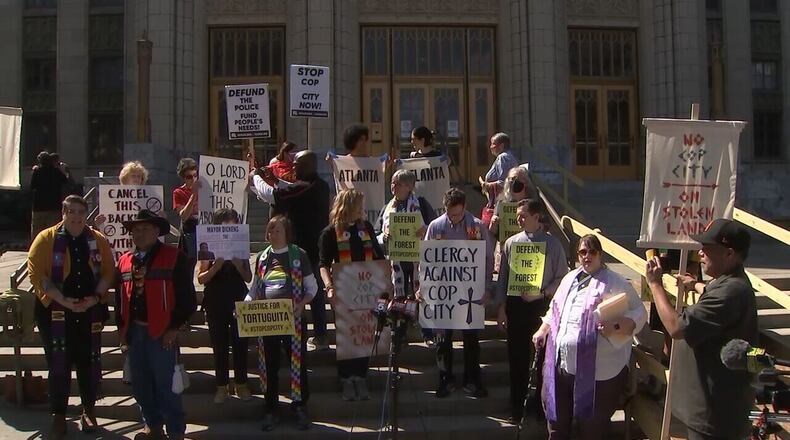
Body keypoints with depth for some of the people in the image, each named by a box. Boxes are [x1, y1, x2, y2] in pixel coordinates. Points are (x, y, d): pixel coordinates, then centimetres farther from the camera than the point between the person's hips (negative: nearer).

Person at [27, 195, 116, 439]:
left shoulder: (98, 240, 4)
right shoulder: (46, 239, -3)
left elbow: (108, 272, 4)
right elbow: (36, 273, -9)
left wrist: (96, 297, -12)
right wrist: (63, 299, -18)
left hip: (90, 312, 2)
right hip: (55, 312, -2)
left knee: (89, 363, 9)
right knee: (59, 365, 5)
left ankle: (88, 411, 25)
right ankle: (58, 415, 18)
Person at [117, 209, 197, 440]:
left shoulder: (174, 257, -6)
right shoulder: (124, 260, 12)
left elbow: (186, 297, -9)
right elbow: (120, 297, 18)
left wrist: (174, 327, -12)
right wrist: (121, 328, 12)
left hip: (162, 332, -6)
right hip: (134, 331, 6)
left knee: (165, 384, -3)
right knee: (140, 384, 14)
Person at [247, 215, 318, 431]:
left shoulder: (298, 255, -1)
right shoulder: (262, 257, 10)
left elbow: (312, 287, 2)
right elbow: (255, 289, 14)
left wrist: (302, 304, -16)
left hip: (292, 317, -3)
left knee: (298, 362, 1)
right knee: (269, 365, 8)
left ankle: (301, 408, 14)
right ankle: (271, 410, 20)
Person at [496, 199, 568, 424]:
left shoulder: (552, 244, -4)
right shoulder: (511, 243, 3)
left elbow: (562, 277, -2)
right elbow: (503, 277, 6)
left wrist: (542, 293, -15)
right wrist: (501, 307, 4)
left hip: (542, 305, -2)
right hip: (515, 304, 2)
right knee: (516, 357, 9)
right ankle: (517, 408, 23)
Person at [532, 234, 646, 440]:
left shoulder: (615, 283, -6)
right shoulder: (570, 278, 15)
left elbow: (638, 314, -9)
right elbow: (555, 310, 24)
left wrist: (615, 326, -24)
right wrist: (542, 331, 15)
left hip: (597, 371, -6)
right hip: (562, 365, 6)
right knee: (558, 418, 18)